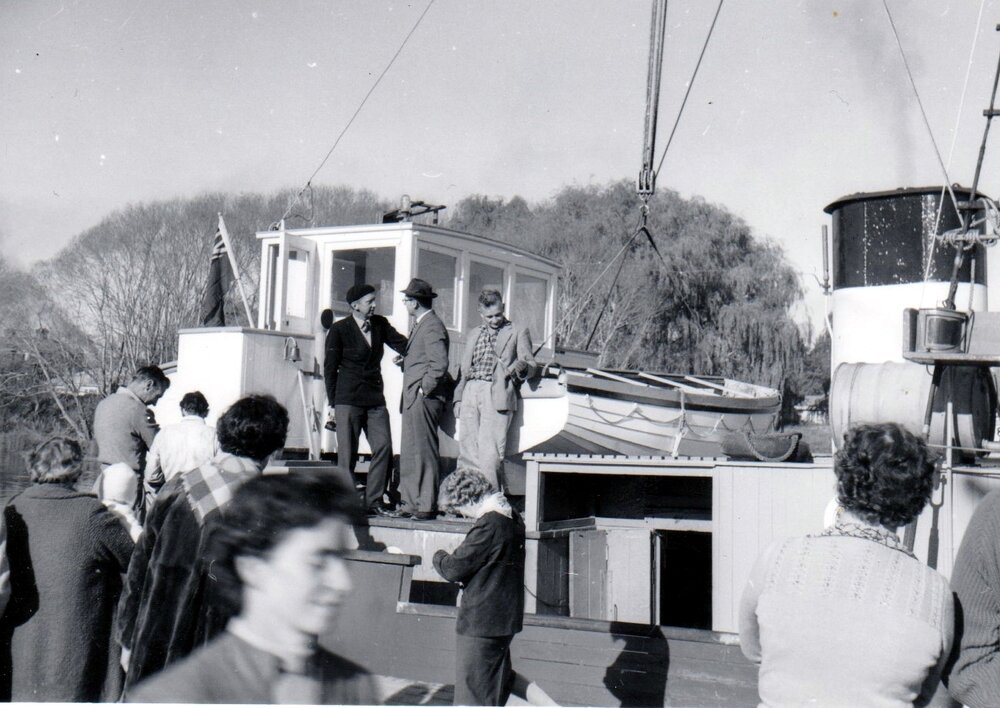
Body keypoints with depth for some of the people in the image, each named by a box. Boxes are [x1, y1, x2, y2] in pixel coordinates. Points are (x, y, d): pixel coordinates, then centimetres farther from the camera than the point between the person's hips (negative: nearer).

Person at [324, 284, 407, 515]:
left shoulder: (380, 324, 9)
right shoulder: (339, 329, -2)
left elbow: (404, 346, 9)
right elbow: (330, 368, 0)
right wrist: (333, 403, -3)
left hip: (375, 400, 5)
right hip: (348, 400, -4)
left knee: (384, 447, -2)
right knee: (347, 452, -3)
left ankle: (374, 500, 7)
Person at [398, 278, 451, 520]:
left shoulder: (432, 327, -14)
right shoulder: (421, 325, 19)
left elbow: (439, 364, -22)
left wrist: (424, 390, -17)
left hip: (424, 399, -10)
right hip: (414, 400, 10)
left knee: (424, 452, -6)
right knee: (409, 454, 12)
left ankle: (427, 507, -2)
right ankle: (411, 504, 18)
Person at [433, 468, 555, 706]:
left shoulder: (489, 524, -23)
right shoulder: (511, 518, 6)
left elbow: (454, 569, -19)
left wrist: (439, 557, 2)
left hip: (481, 622, -9)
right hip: (506, 614, 9)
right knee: (502, 675, 26)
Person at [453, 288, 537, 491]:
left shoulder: (518, 333, 11)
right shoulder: (472, 335, 25)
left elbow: (532, 366, 4)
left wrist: (522, 366, -20)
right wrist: (458, 398, 13)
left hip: (497, 396, -5)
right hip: (470, 395, 5)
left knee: (490, 453, -13)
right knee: (467, 451, 0)